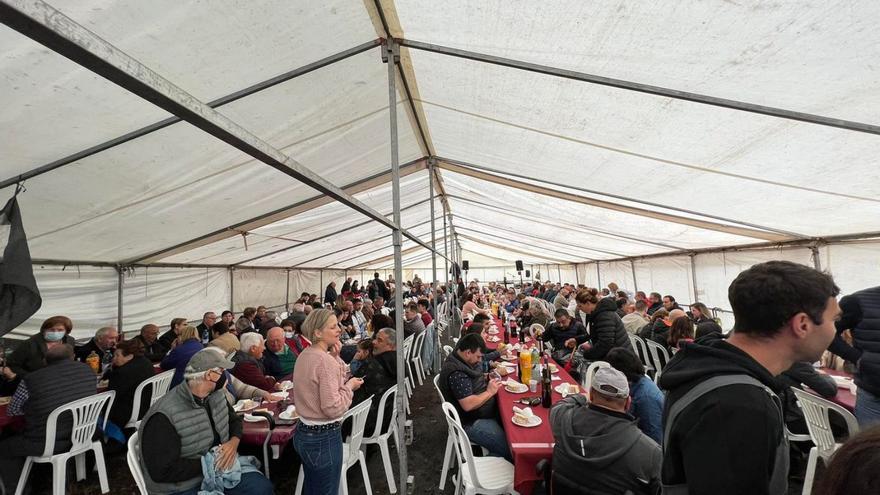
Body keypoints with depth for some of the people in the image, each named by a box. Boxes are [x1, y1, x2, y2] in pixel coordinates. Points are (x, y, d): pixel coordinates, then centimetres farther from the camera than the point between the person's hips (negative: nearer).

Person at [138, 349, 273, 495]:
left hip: (221, 466, 6)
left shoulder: (216, 394, -2)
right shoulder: (164, 416, -24)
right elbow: (162, 471, -23)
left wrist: (234, 442, -10)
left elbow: (234, 420, 11)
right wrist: (208, 463, -20)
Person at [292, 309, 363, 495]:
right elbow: (333, 408, -26)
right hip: (324, 438, -9)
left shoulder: (304, 355, 2)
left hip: (304, 433, 9)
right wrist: (350, 386, -12)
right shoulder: (326, 361, -25)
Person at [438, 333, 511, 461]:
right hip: (470, 423, -10)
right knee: (510, 448, -16)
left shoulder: (461, 360, 4)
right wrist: (490, 392, -18)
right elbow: (468, 405, -29)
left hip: (479, 414, 10)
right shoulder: (456, 372, -26)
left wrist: (487, 377, 3)